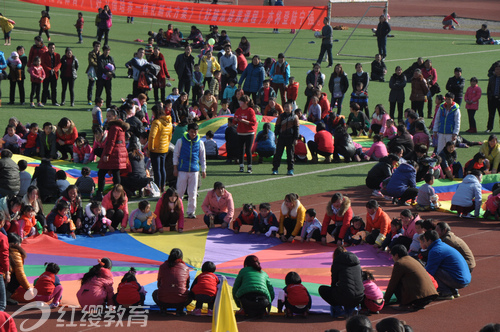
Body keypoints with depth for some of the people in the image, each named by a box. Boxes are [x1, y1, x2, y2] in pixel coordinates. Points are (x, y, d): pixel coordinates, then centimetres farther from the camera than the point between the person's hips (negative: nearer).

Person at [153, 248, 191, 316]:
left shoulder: (162, 266, 10)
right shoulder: (185, 268, 9)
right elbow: (187, 286, 19)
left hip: (163, 301, 1)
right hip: (180, 302, -1)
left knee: (155, 293, 35)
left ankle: (163, 308, 6)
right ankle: (180, 309, 5)